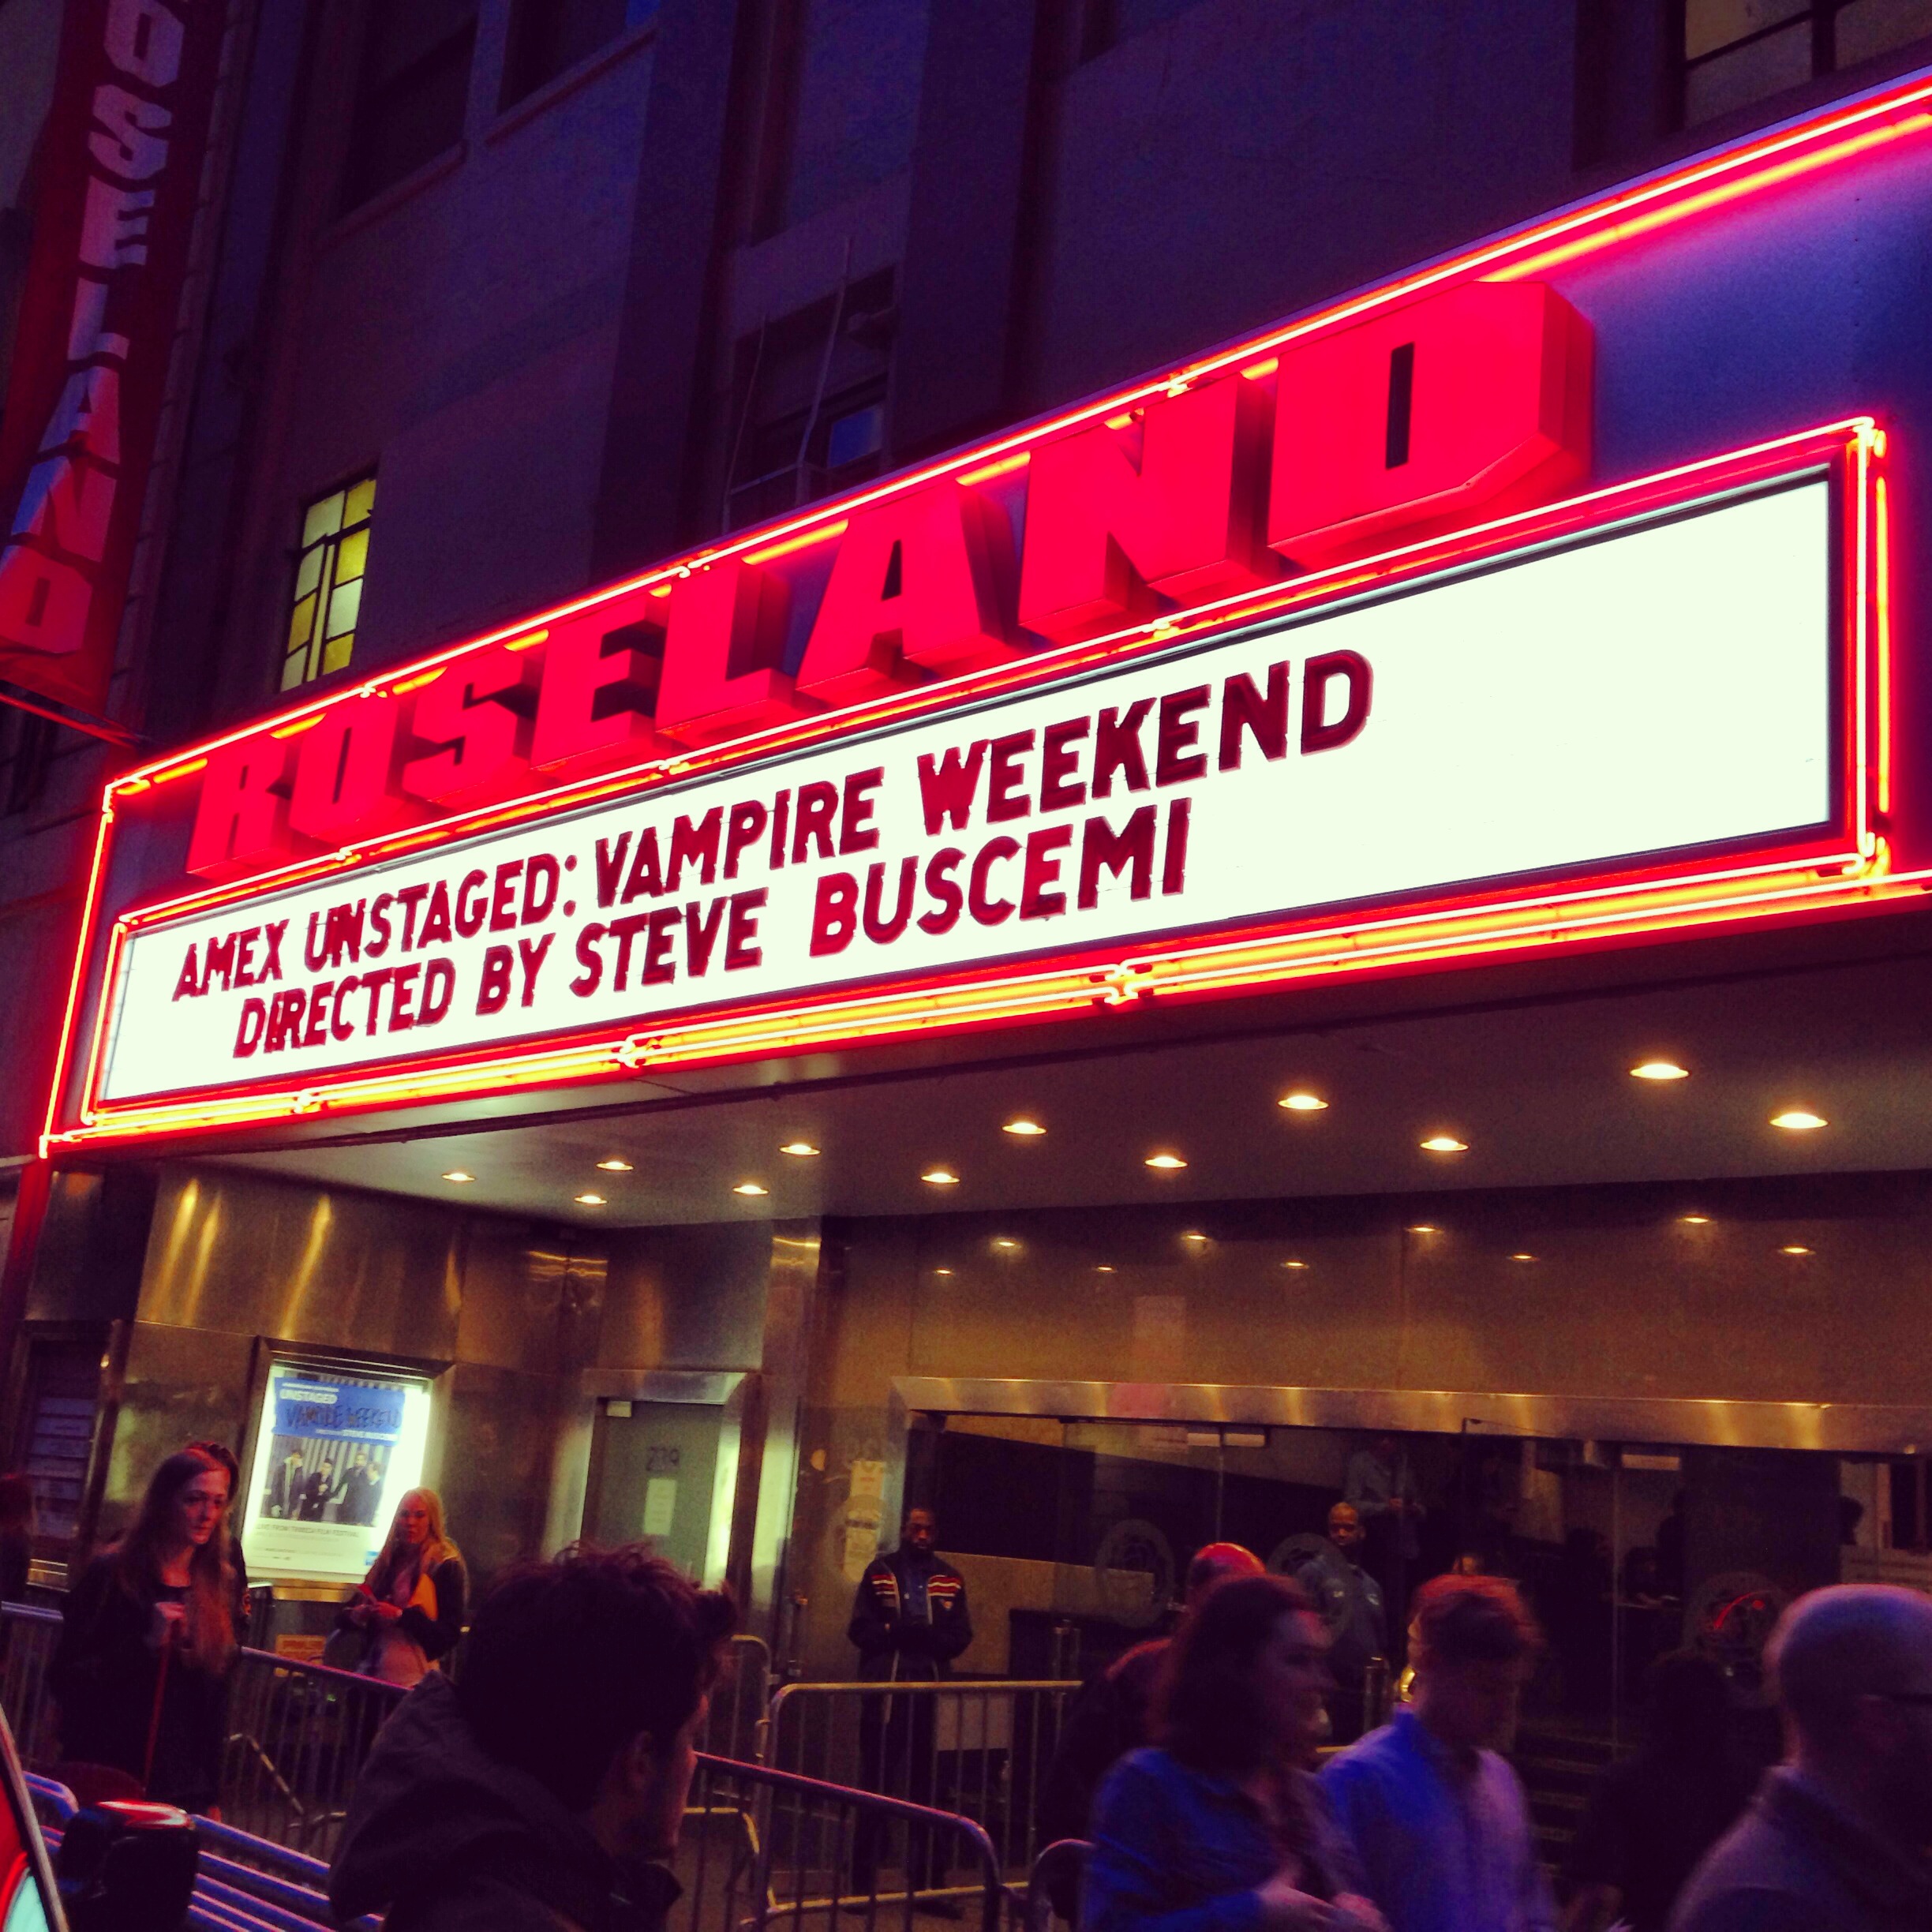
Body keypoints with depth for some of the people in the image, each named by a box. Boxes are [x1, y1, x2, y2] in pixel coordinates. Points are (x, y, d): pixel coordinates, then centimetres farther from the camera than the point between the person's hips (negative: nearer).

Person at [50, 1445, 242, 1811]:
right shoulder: (113, 1574, -7)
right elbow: (63, 1679, -9)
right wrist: (146, 1643, -22)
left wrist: (210, 1797, 12)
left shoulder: (220, 1586, 5)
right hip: (106, 1781, -3)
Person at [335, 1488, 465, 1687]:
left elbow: (450, 1635, -11)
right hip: (372, 1674, 5)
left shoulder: (446, 1567, -5)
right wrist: (358, 1614, -8)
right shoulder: (388, 1561, 12)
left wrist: (401, 1616, -20)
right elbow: (344, 1617, 16)